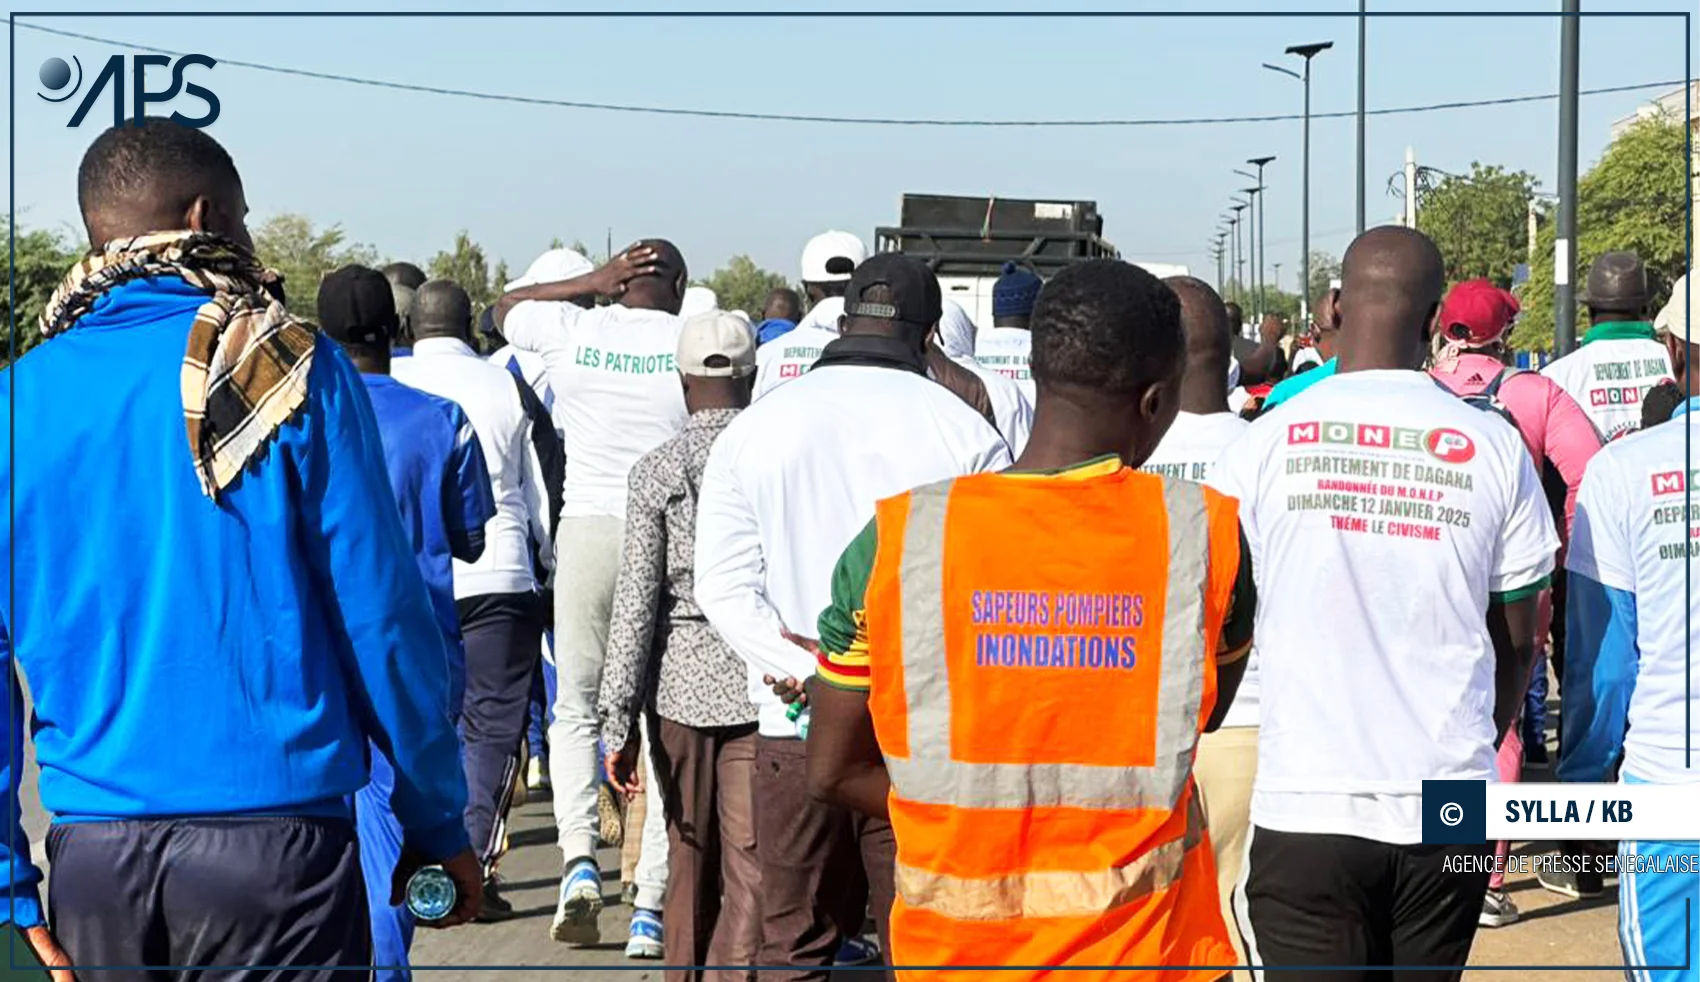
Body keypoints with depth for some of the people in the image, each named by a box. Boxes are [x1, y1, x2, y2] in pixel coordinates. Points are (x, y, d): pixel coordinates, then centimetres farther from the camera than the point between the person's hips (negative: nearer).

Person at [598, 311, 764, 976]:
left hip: (683, 680, 1)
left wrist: (618, 721, -3)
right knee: (750, 866, -1)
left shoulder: (657, 470, -3)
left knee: (690, 855, 17)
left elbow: (635, 604, -6)